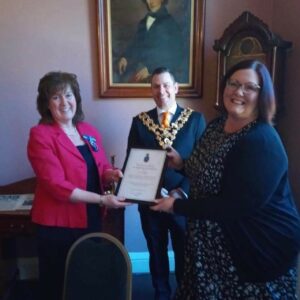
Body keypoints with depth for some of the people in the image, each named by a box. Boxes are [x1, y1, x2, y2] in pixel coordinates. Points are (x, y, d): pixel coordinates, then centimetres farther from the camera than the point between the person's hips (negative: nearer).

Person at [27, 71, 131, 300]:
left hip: (91, 219, 6)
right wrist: (102, 199, -24)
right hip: (58, 224, -5)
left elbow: (101, 168, 12)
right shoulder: (40, 135, -14)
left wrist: (110, 174, -11)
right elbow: (56, 185, -21)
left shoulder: (89, 131, 5)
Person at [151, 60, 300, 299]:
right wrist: (181, 164, -5)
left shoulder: (263, 142, -25)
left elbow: (236, 206, -29)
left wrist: (177, 206, -22)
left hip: (260, 246, -7)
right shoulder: (216, 126, 1)